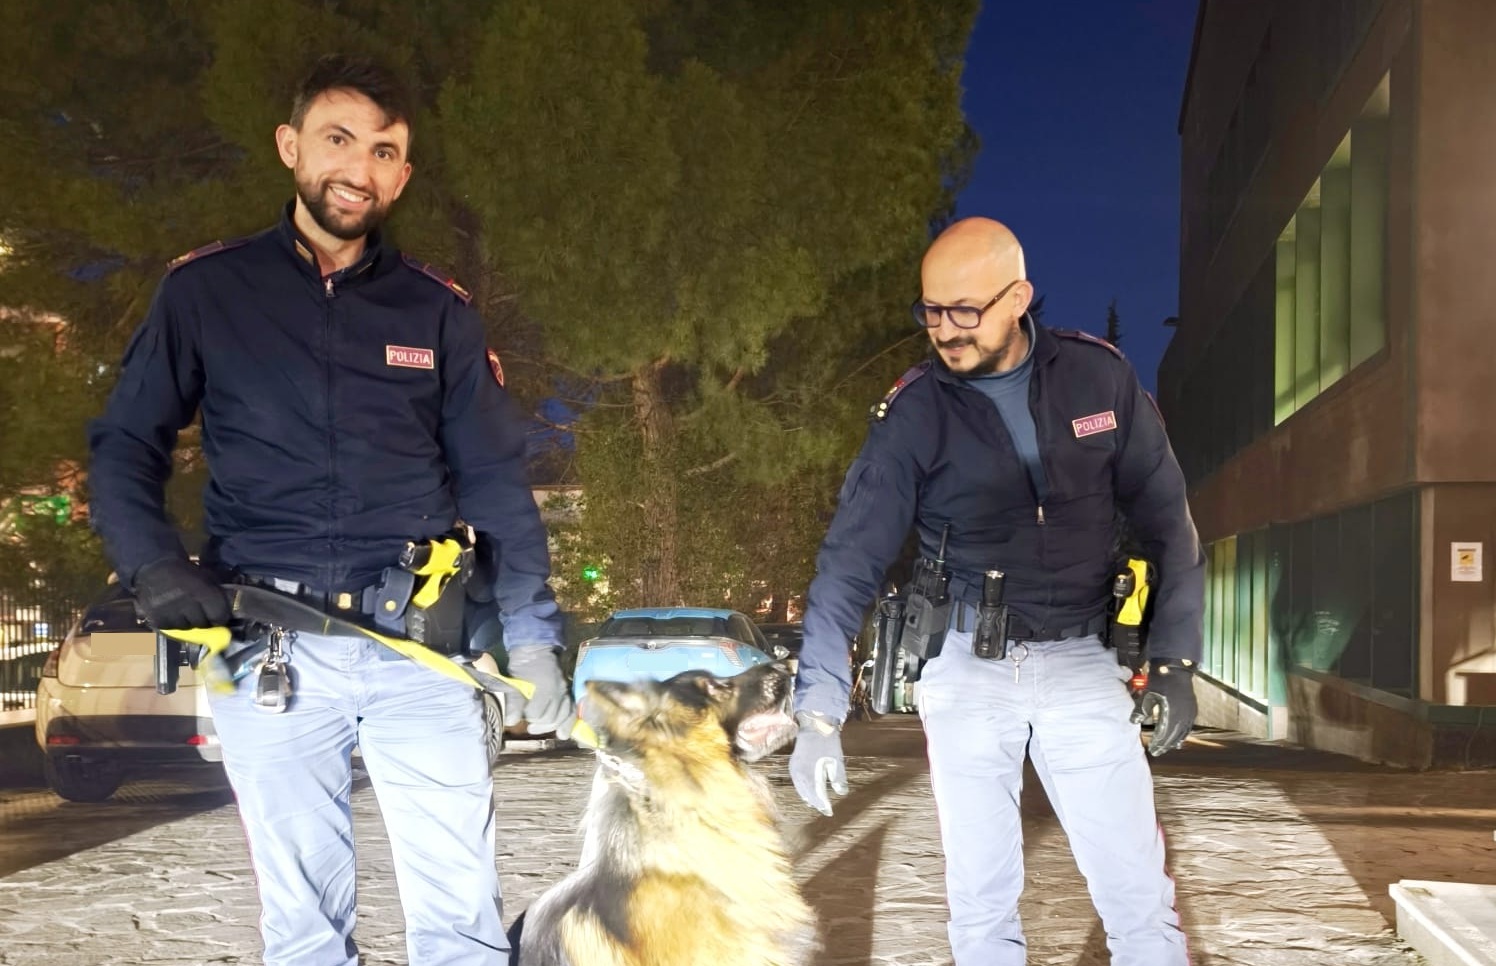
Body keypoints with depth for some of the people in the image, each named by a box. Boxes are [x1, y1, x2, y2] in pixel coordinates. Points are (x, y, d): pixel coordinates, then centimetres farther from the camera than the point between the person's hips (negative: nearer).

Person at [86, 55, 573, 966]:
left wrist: (532, 629, 1)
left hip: (420, 645, 1)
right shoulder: (206, 290, 6)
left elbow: (496, 479, 9)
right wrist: (155, 569, -9)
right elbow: (126, 443, 9)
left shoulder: (439, 310, 9)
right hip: (267, 647, 0)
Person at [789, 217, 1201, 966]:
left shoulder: (1099, 377, -4)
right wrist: (819, 710, -18)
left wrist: (1174, 660, -1)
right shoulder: (914, 413, -8)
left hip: (1080, 663, 1)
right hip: (966, 668, -1)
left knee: (1139, 891, 3)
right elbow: (850, 561, -10)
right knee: (980, 899, 5)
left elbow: (1166, 521, 4)